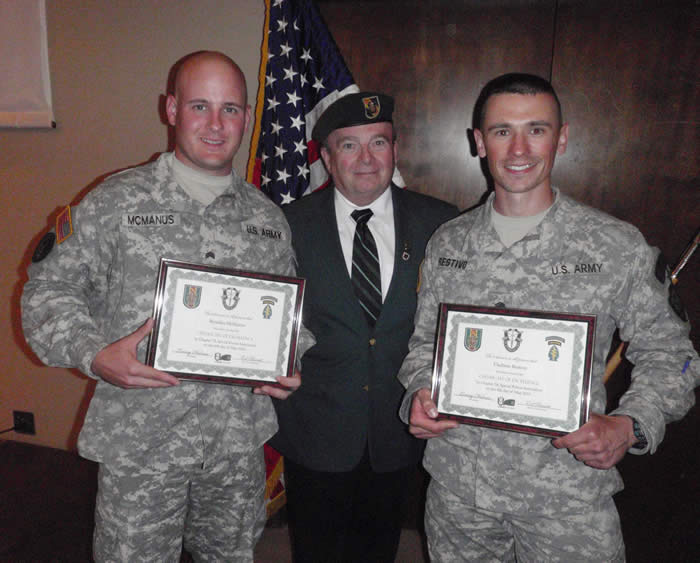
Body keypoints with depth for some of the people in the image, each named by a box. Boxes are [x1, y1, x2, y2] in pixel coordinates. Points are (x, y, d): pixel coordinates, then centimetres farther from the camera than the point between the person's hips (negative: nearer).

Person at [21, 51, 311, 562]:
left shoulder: (269, 218, 5)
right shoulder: (116, 203, -5)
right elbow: (49, 292, -3)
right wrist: (95, 355, -20)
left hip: (240, 442, 3)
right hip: (139, 442, -2)